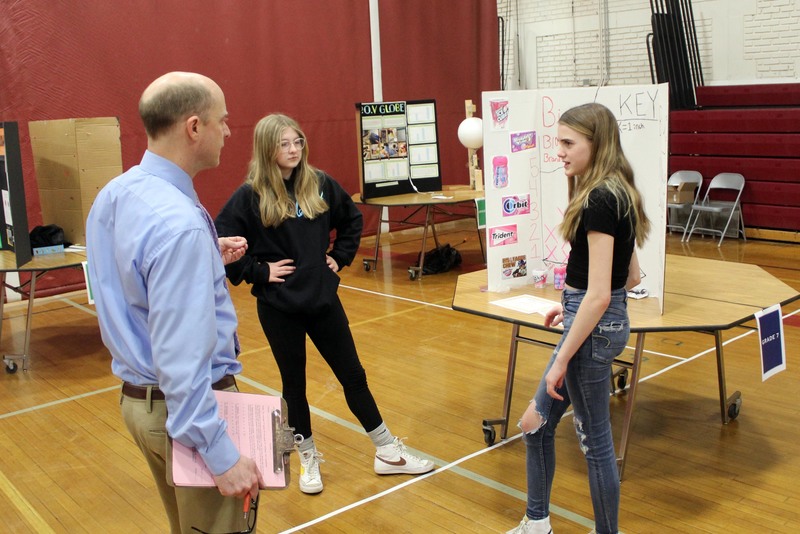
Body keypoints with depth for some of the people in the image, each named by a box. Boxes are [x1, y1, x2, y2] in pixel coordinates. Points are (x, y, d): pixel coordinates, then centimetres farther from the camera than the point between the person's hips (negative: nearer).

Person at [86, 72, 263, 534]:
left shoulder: (113, 196, 1)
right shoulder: (179, 223, -27)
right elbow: (180, 357, -29)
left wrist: (209, 258, 12)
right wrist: (221, 454, -26)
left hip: (137, 400, 9)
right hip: (188, 405, -9)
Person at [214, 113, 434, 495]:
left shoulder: (320, 184, 0)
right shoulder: (250, 196, -11)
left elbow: (352, 219, 15)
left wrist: (340, 255, 5)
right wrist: (257, 272, -13)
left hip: (323, 298, 3)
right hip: (279, 306, -3)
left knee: (353, 375, 11)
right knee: (294, 384, 12)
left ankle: (388, 452, 23)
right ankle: (308, 459, 30)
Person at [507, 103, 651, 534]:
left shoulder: (598, 200, -21)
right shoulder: (617, 194, 8)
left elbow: (599, 295, -24)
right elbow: (630, 276, 15)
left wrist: (561, 361, -19)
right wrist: (571, 305, 17)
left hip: (593, 328, -10)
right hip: (603, 321, 10)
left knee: (594, 440, 6)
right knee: (537, 423, 19)